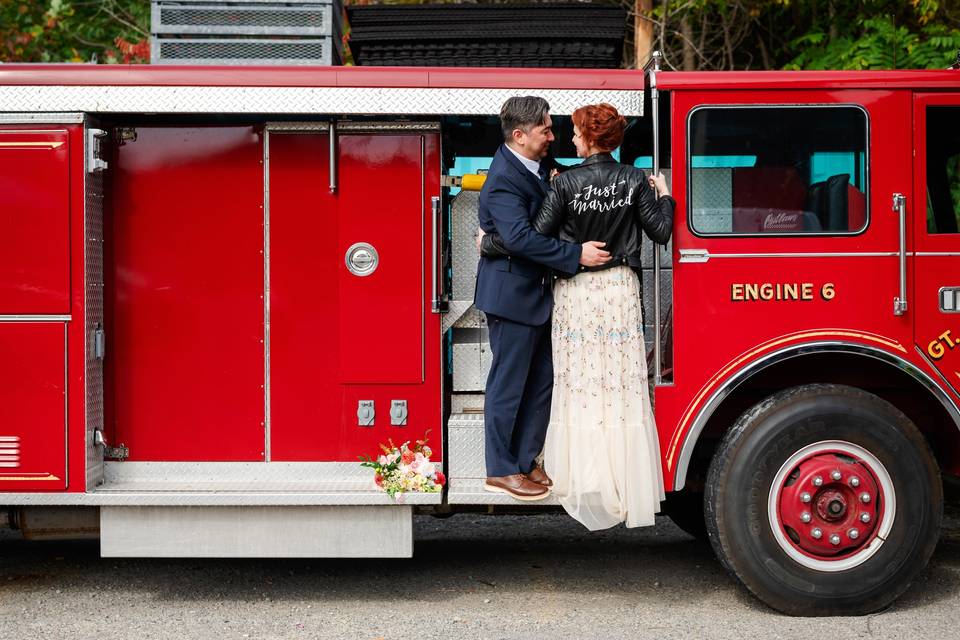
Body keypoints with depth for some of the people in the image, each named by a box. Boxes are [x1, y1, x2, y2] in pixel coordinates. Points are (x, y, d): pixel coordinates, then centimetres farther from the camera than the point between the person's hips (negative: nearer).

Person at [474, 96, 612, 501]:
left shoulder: (536, 166, 9)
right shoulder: (504, 180, -21)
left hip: (537, 293, 10)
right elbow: (519, 237, -32)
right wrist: (577, 255, -29)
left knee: (541, 381, 13)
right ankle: (500, 471, 10)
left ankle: (525, 460, 24)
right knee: (509, 384, 0)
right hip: (512, 295, -10)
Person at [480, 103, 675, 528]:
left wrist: (488, 244, 3)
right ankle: (629, 488, 10)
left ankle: (588, 483, 5)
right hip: (620, 288, 2)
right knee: (623, 386, 7)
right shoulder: (634, 180, -2)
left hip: (576, 291, -2)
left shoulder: (568, 183, -10)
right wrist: (664, 196, 20)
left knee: (582, 386, 5)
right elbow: (661, 232, 1)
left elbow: (536, 236, -11)